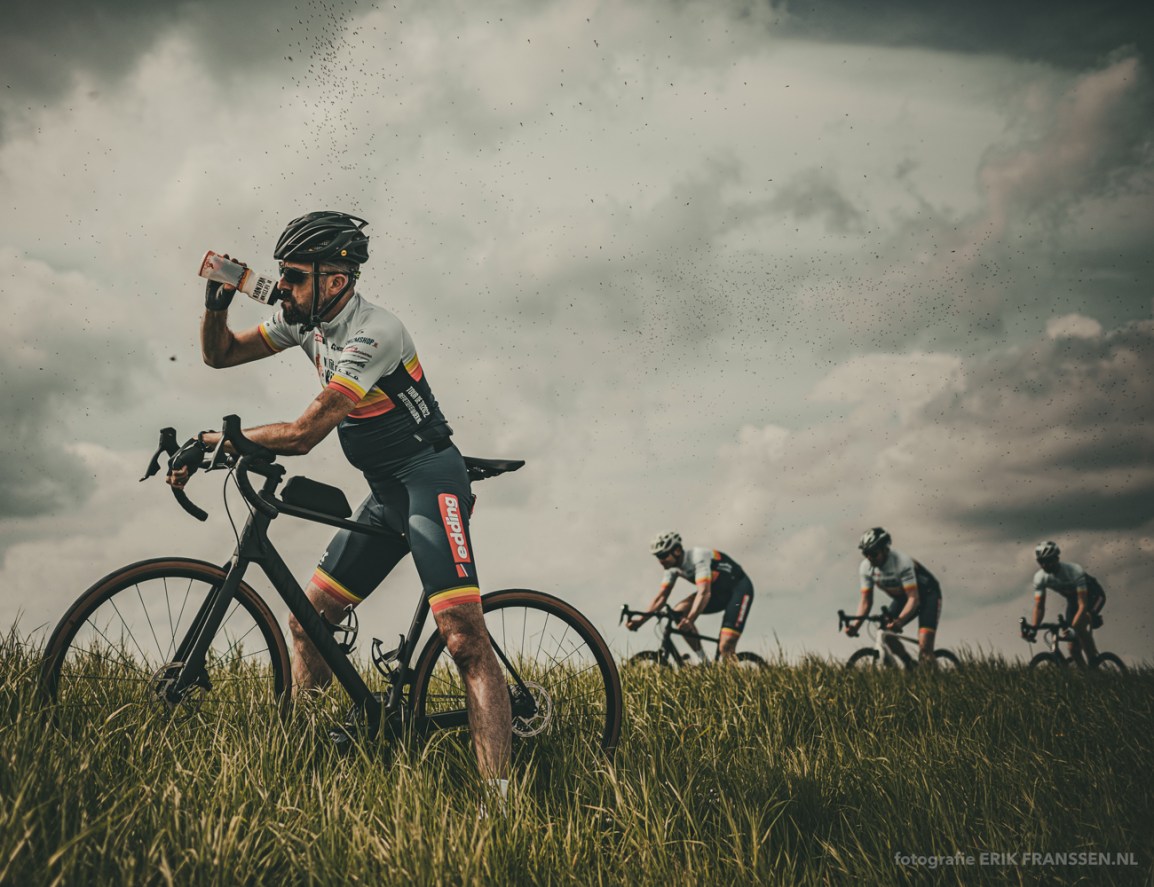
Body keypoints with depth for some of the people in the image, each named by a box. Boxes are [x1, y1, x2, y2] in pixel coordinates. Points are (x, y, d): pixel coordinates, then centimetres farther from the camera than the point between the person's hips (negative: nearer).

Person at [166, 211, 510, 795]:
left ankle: (500, 796, -24)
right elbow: (221, 354, 13)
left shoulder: (373, 332, -23)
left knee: (463, 637, -21)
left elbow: (302, 434, -25)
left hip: (430, 479, -9)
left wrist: (216, 440, -13)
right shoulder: (306, 320, 6)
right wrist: (217, 303, -8)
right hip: (385, 492, 9)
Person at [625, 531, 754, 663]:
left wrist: (690, 620, -55)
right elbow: (661, 596, -6)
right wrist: (641, 619, -20)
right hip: (718, 591, 8)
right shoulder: (673, 567, -5)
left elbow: (704, 593, -41)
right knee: (678, 612, -14)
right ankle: (705, 664, -8)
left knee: (726, 647, -24)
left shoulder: (698, 557, -29)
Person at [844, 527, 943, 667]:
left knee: (924, 648, -22)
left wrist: (899, 621, -53)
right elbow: (865, 601, -13)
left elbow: (914, 599, -37)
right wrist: (856, 625, -30)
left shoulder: (902, 562, -33)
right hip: (902, 598, 6)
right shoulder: (866, 568, -16)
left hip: (927, 595, -6)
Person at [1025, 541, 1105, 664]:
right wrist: (1033, 627, -35)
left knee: (1079, 626, -33)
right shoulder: (1039, 578, -20)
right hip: (1072, 599, 5)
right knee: (1073, 649, -4)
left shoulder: (1074, 571, -35)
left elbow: (1083, 605, -39)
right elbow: (1039, 606, -19)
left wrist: (1072, 626, -52)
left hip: (1093, 596, -5)